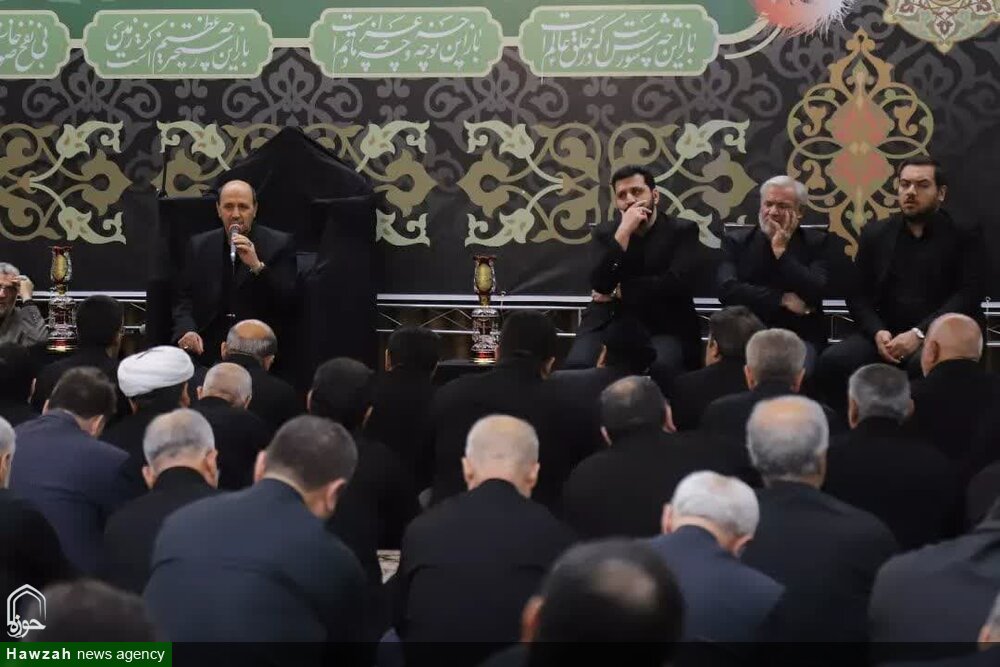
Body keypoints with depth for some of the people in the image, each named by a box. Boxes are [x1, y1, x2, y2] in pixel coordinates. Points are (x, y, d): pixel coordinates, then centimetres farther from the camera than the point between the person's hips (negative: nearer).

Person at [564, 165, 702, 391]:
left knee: (660, 366, -35)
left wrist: (620, 291, -5)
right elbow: (600, 286, -5)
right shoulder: (606, 232, 11)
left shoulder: (682, 231, 4)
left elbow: (677, 283, -11)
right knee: (577, 365, -27)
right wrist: (624, 231, -13)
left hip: (664, 325, -2)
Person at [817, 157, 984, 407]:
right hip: (885, 334, 3)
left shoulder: (963, 236, 4)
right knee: (832, 362, -25)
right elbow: (858, 295, 9)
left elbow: (968, 296, -7)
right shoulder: (875, 234, 14)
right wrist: (878, 333, -12)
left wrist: (919, 334, -19)